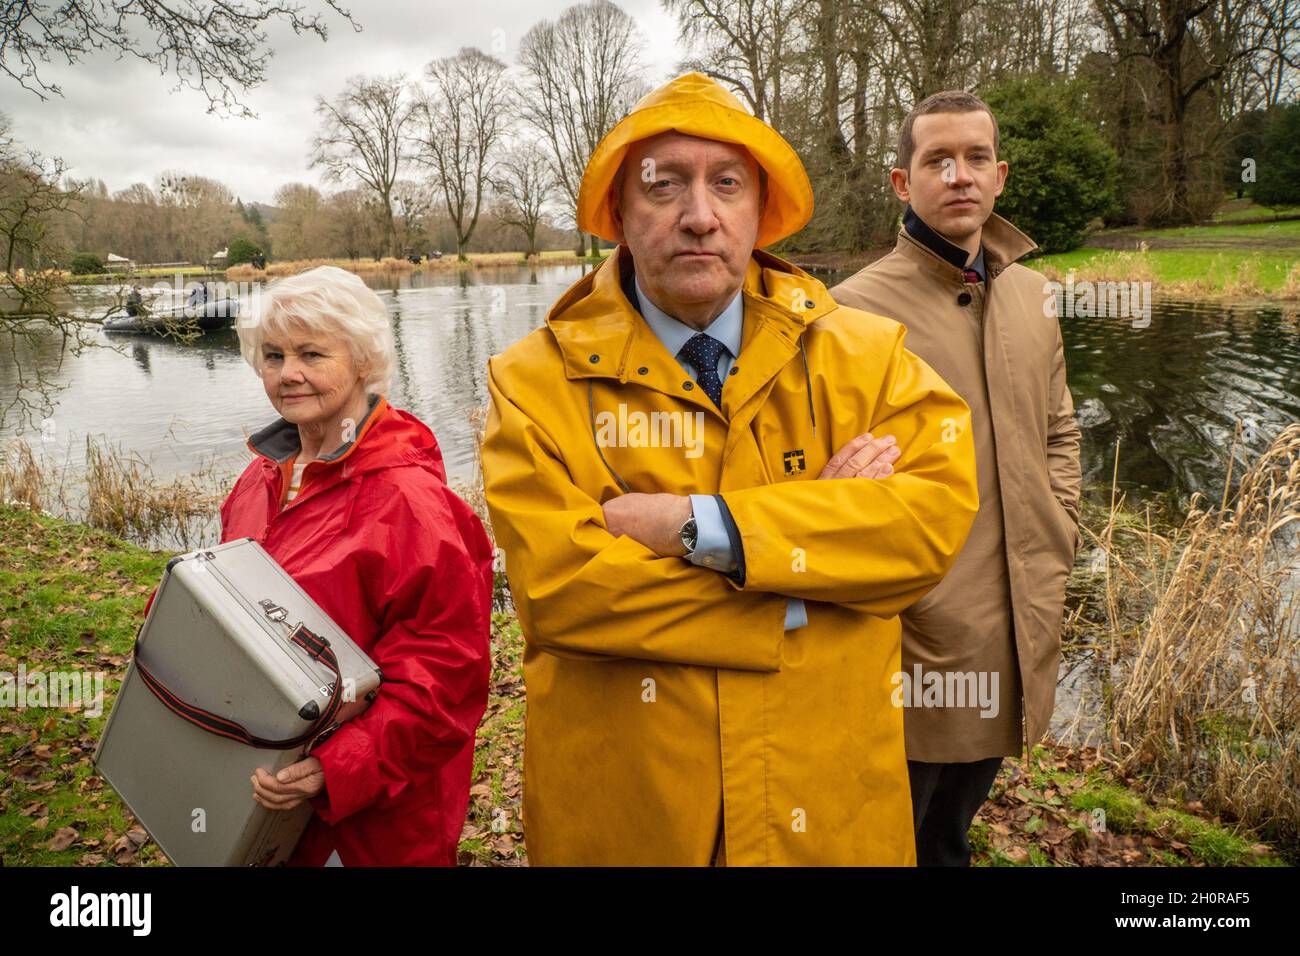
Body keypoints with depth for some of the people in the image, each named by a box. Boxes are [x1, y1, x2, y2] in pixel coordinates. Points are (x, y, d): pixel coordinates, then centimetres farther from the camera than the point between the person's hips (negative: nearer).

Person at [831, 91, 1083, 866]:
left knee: (951, 832, 25)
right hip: (915, 638, -5)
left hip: (1018, 632, 6)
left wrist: (1056, 551, 9)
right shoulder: (859, 306, -13)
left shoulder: (1030, 294, 7)